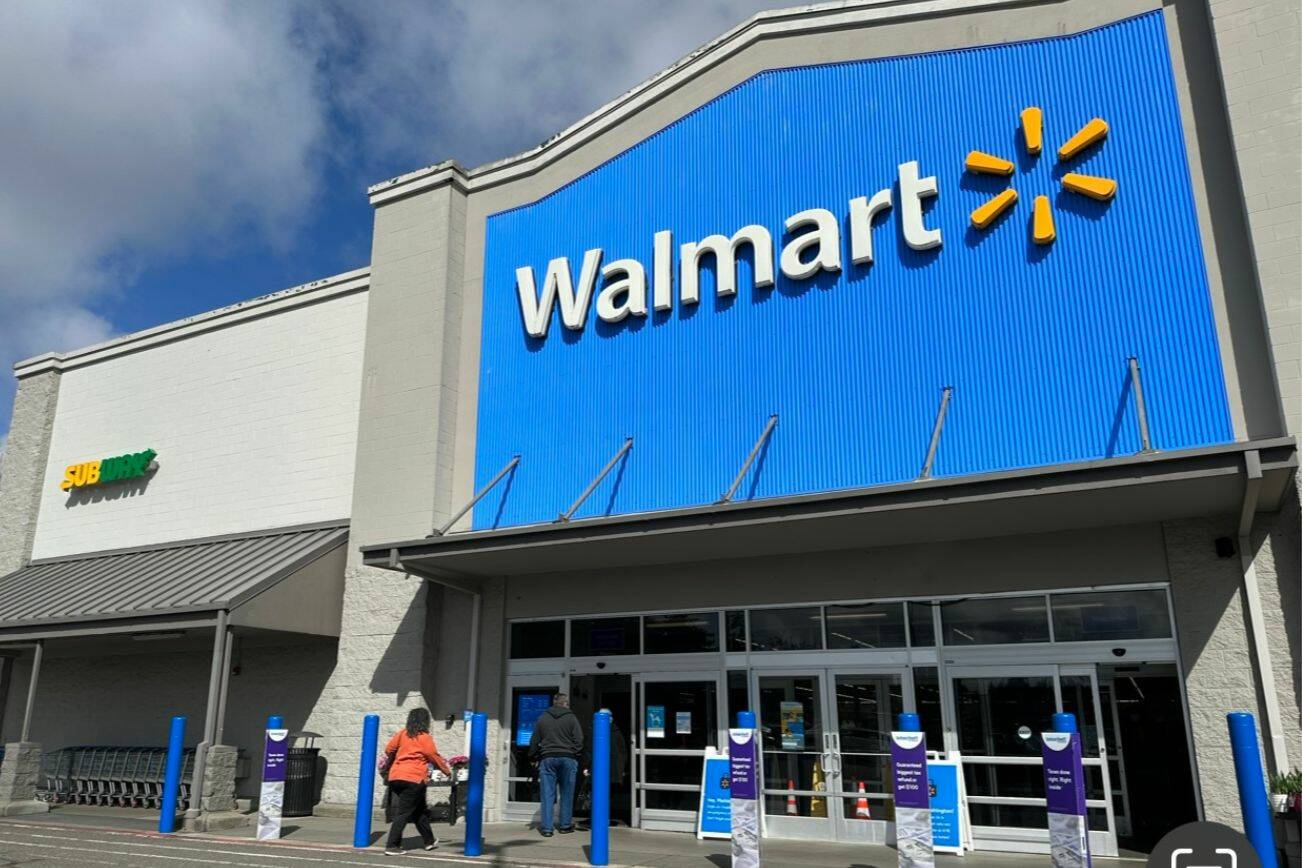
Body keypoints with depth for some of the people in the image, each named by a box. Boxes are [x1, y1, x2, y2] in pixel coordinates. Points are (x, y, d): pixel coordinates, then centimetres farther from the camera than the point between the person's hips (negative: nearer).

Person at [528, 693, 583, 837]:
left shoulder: (542, 718, 9)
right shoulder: (571, 718, 2)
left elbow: (534, 741, 10)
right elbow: (579, 740, -2)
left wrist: (534, 758, 18)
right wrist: (576, 756, 7)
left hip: (547, 759, 1)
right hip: (568, 759, -1)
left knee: (547, 794, 2)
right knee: (566, 794, 9)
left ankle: (546, 827, 1)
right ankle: (565, 825, 15)